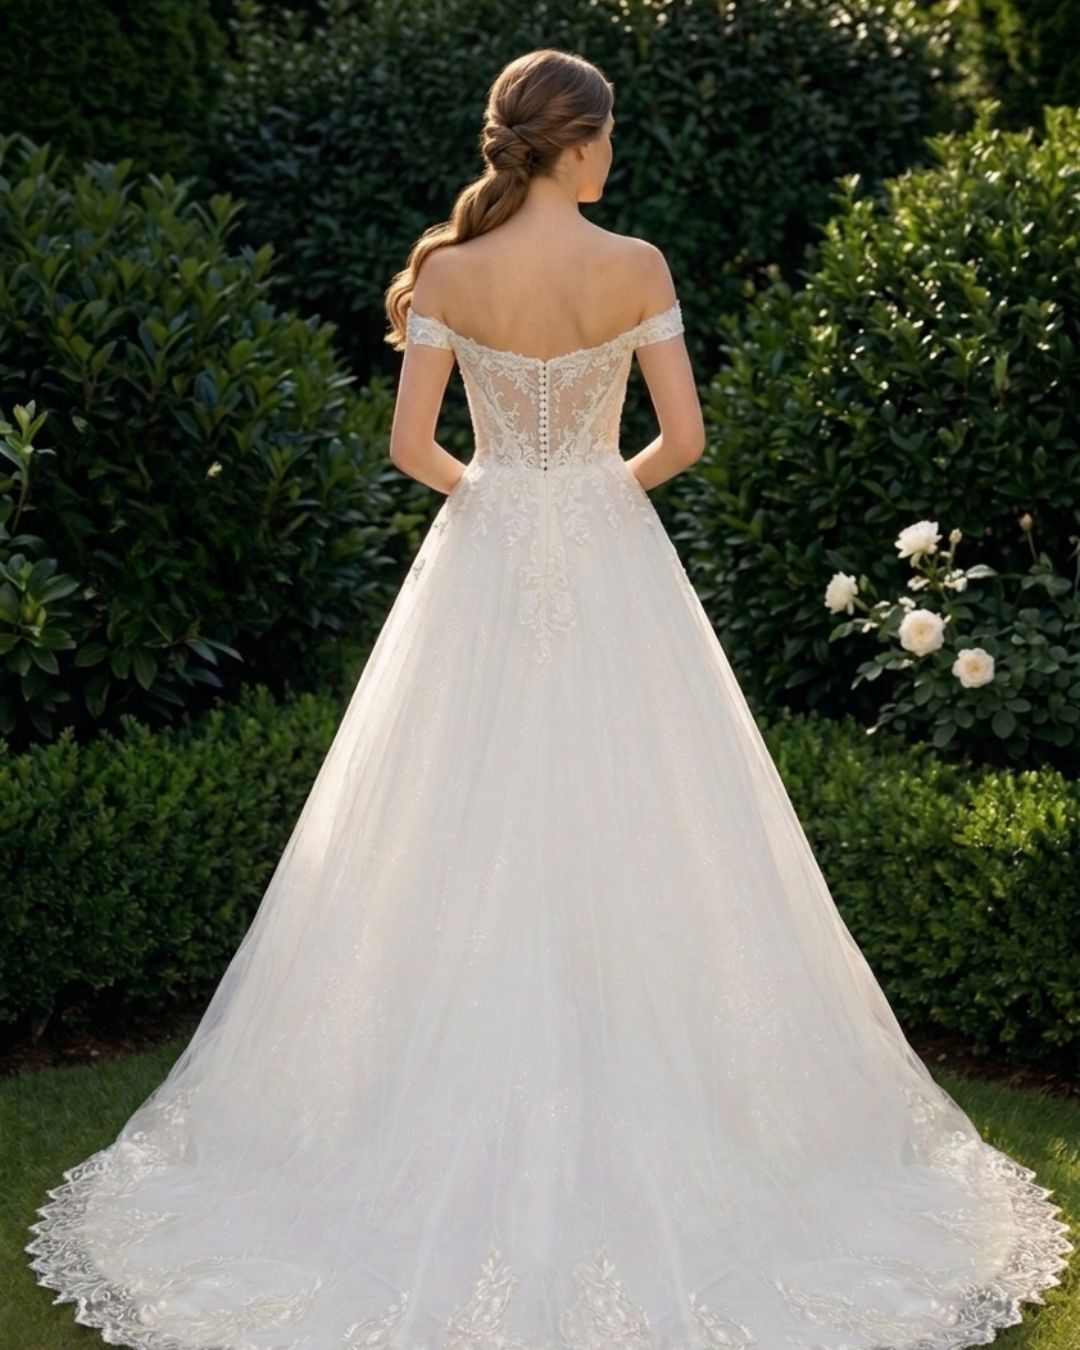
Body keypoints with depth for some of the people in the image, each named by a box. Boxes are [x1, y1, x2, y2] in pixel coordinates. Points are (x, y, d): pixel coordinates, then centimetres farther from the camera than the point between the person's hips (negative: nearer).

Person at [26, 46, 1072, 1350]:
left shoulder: (447, 273, -5)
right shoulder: (637, 268, -9)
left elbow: (411, 444, -6)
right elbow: (683, 436, -7)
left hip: (483, 560, 1)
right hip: (608, 568, -1)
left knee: (464, 841, 8)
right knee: (626, 837, 7)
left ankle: (461, 1115, 14)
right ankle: (638, 1098, 15)